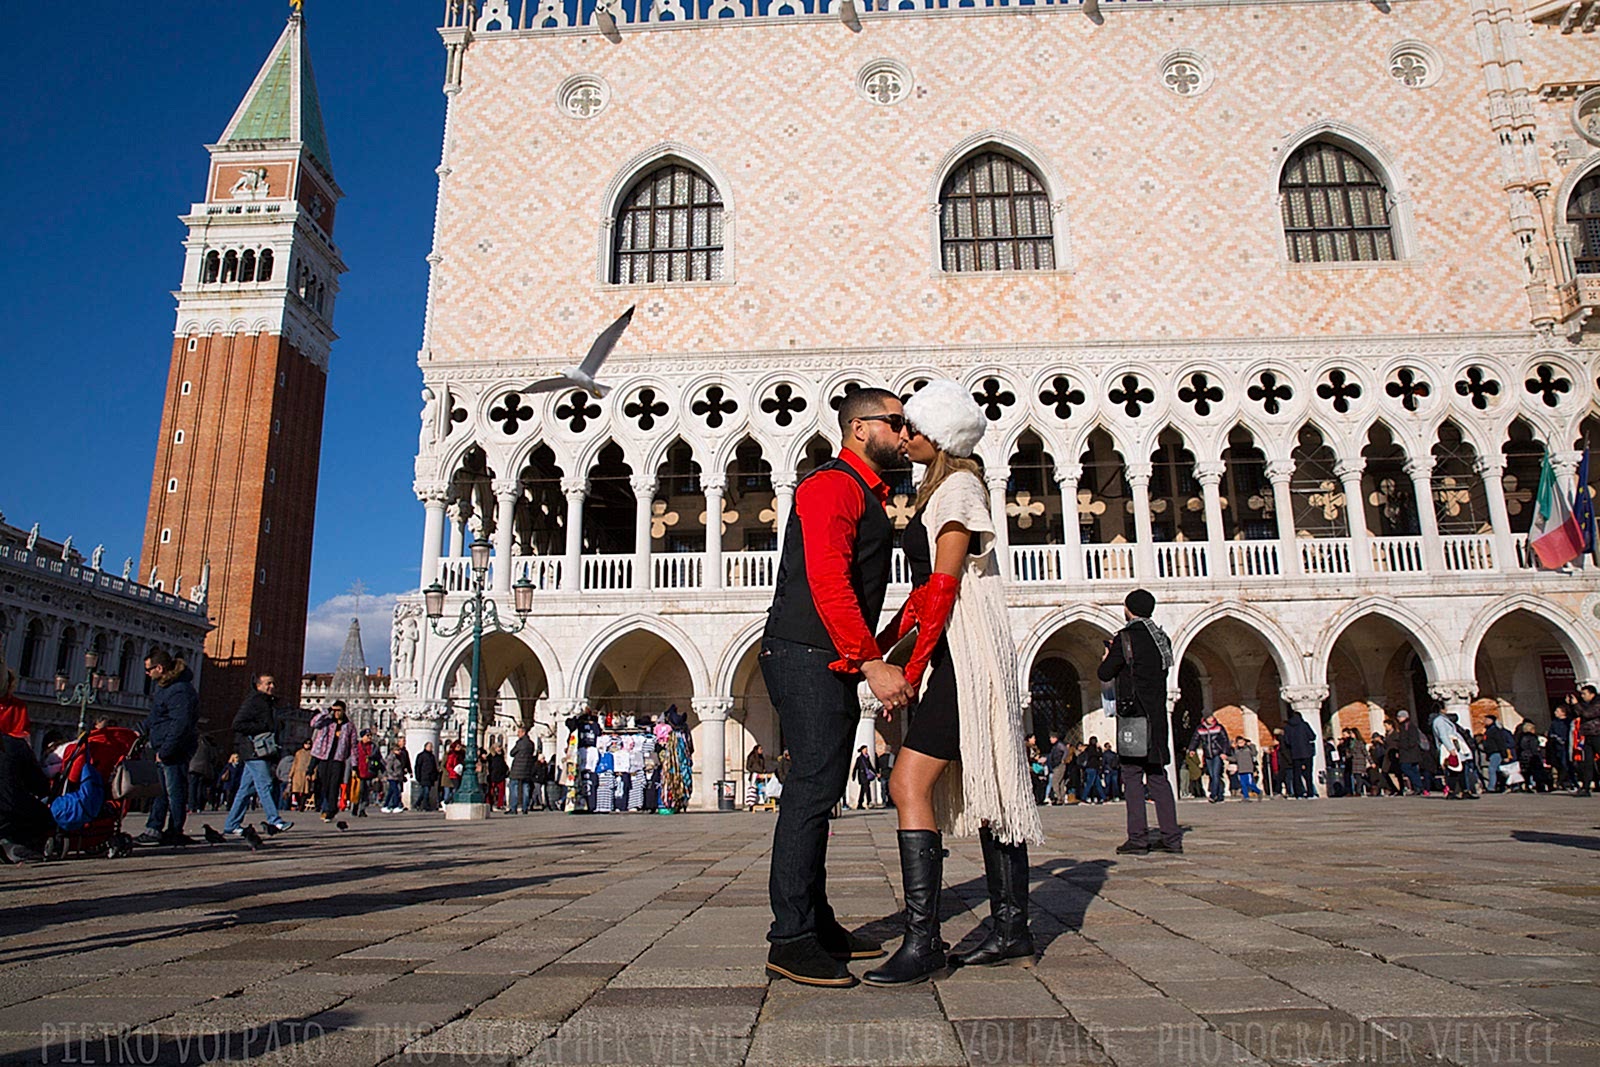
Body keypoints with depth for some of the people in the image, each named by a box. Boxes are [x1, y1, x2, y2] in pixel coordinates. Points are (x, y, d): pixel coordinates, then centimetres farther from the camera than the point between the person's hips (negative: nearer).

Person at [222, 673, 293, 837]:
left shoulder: (268, 703, 21)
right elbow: (237, 724, -15)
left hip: (265, 753, 9)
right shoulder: (251, 702, -7)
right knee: (265, 785, -12)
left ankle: (231, 825, 14)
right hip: (254, 751, -9)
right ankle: (274, 820, -14)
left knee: (246, 789, 10)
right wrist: (262, 728, -15)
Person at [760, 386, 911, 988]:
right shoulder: (832, 484, -9)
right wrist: (872, 662, -25)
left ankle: (817, 924, 20)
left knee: (817, 792, 12)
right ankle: (791, 940, -8)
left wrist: (872, 659, 20)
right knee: (813, 788, -12)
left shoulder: (867, 496, 24)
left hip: (833, 666, 10)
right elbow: (827, 581, -21)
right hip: (808, 658, -10)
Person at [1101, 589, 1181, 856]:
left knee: (1132, 776, -4)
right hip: (1157, 715, 7)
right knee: (1157, 775, 11)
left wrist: (1107, 657, 14)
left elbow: (1105, 674, -7)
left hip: (1133, 714, -7)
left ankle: (1138, 838, -5)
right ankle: (1171, 837, 11)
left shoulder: (1126, 637, -9)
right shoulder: (1162, 637, 11)